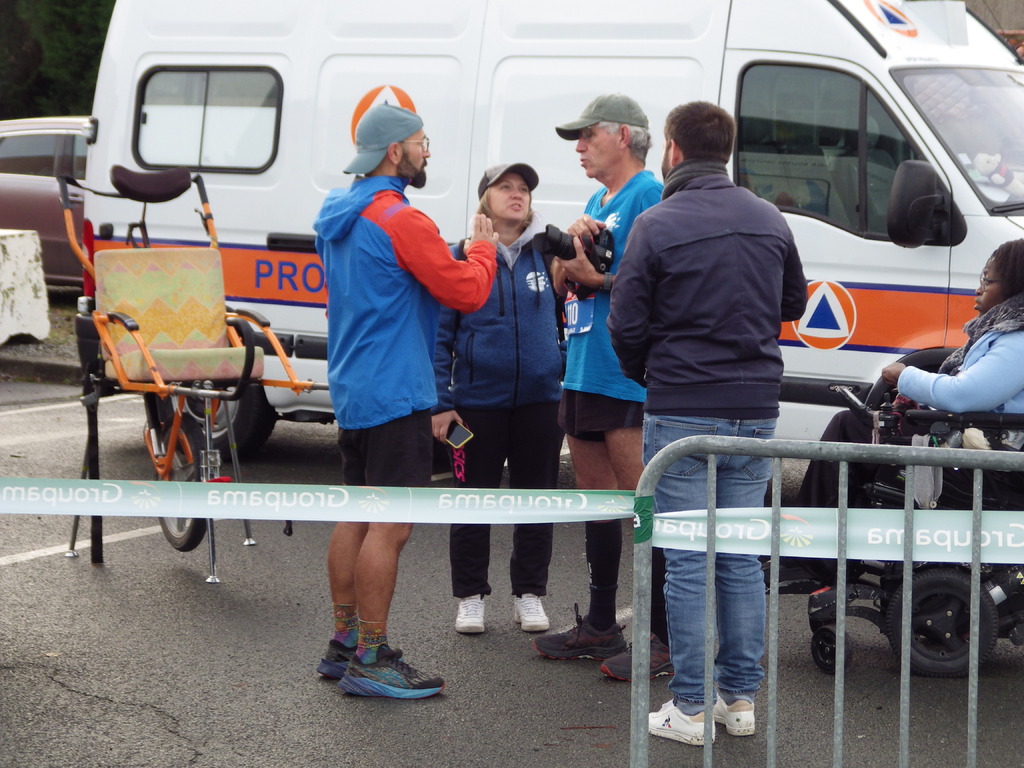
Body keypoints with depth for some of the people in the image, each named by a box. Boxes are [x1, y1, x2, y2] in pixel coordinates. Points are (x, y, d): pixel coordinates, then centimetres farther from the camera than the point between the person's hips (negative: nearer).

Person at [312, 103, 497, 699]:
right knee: (390, 526, -7)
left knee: (357, 518, 15)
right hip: (395, 395, -10)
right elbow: (468, 292, -15)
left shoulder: (339, 217, 13)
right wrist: (483, 250, 4)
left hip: (353, 392, 10)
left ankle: (345, 645, 21)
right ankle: (371, 661, -5)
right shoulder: (401, 221, -17)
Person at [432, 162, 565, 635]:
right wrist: (440, 402, -5)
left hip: (540, 401, 2)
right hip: (477, 401, -2)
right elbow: (439, 335, 0)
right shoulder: (460, 258, -1)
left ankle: (529, 595, 22)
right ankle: (470, 598, 18)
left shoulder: (548, 255, 4)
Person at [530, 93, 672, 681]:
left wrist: (599, 278, -17)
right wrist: (571, 243, -2)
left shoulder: (649, 195, -9)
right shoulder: (596, 203, 20)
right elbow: (560, 281, 16)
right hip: (582, 373, 10)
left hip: (627, 379, -10)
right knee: (596, 498, 15)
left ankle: (664, 637, -5)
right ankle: (601, 627, 25)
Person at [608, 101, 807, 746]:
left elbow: (627, 325, -8)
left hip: (682, 411, -4)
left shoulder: (657, 226, -10)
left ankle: (689, 708, 3)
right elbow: (793, 303, 19)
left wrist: (648, 376, 10)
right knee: (742, 558, 12)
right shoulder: (770, 220, 6)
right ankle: (741, 698, 16)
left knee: (687, 561, 0)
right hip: (755, 411, 5)